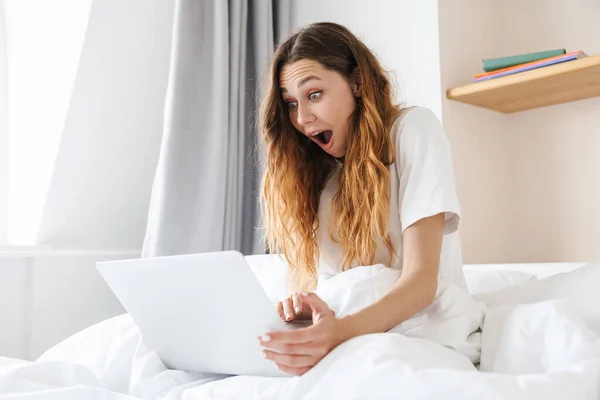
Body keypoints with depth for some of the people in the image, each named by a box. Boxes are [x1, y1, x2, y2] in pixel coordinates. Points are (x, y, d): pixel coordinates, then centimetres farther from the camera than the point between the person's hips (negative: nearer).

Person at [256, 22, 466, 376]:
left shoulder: (413, 129, -8)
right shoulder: (312, 170, 9)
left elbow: (422, 278, -19)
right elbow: (305, 267, 0)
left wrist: (340, 331, -37)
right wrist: (297, 306, -25)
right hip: (344, 329, 5)